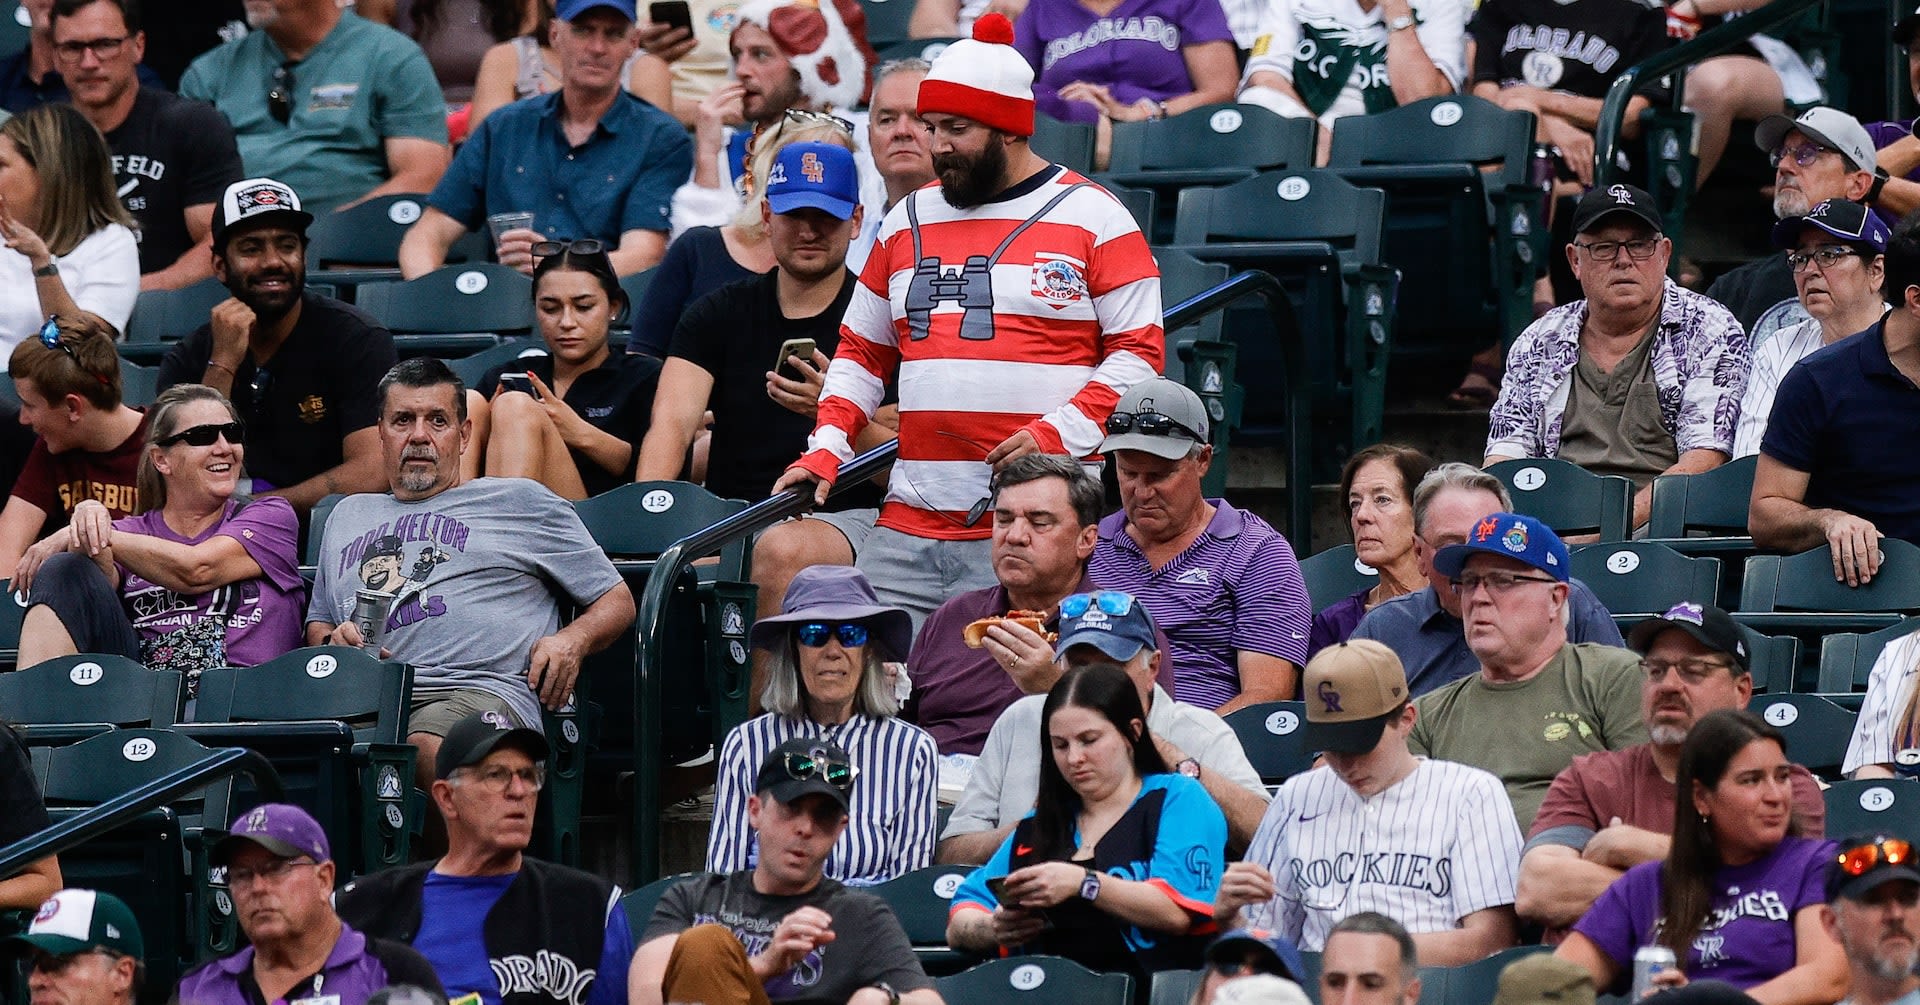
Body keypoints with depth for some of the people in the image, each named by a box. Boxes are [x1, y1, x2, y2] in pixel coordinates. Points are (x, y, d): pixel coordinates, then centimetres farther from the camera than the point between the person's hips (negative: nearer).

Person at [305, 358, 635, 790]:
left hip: (481, 692, -3)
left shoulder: (521, 502, 24)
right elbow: (317, 623, 38)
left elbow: (617, 601, 24)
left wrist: (572, 640, 2)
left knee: (423, 747, -43)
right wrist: (331, 642, 12)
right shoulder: (348, 516, 36)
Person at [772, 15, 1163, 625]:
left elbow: (1139, 352, -1)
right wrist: (827, 450, 10)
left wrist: (1058, 435, -13)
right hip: (908, 527, 5)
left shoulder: (1093, 218, 2)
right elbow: (861, 353, 25)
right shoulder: (909, 221, 19)